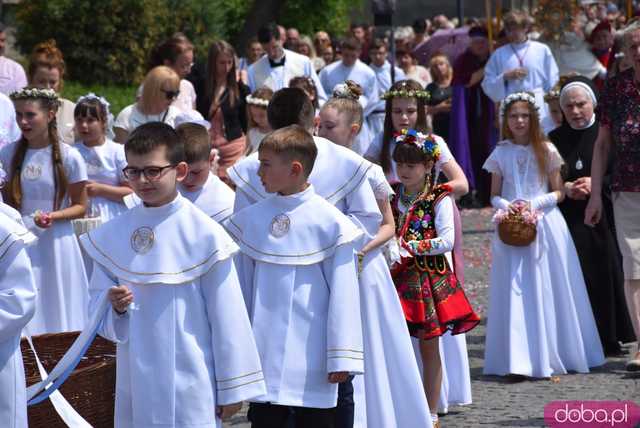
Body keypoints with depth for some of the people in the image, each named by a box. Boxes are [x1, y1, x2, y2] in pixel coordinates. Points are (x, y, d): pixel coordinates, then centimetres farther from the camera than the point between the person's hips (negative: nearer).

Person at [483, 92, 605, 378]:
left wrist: (535, 203, -13)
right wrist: (505, 205, -10)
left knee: (549, 291, 0)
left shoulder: (546, 151, 2)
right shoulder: (500, 154, 6)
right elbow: (494, 195, 12)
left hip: (545, 225, -1)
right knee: (515, 293, -4)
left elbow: (559, 192, 3)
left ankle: (553, 355, 8)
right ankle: (519, 360, -5)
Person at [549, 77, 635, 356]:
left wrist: (596, 183, -13)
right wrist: (566, 188, -10)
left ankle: (609, 338, 7)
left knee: (607, 276, -4)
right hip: (570, 221, 2)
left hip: (604, 219, -1)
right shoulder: (555, 140, 9)